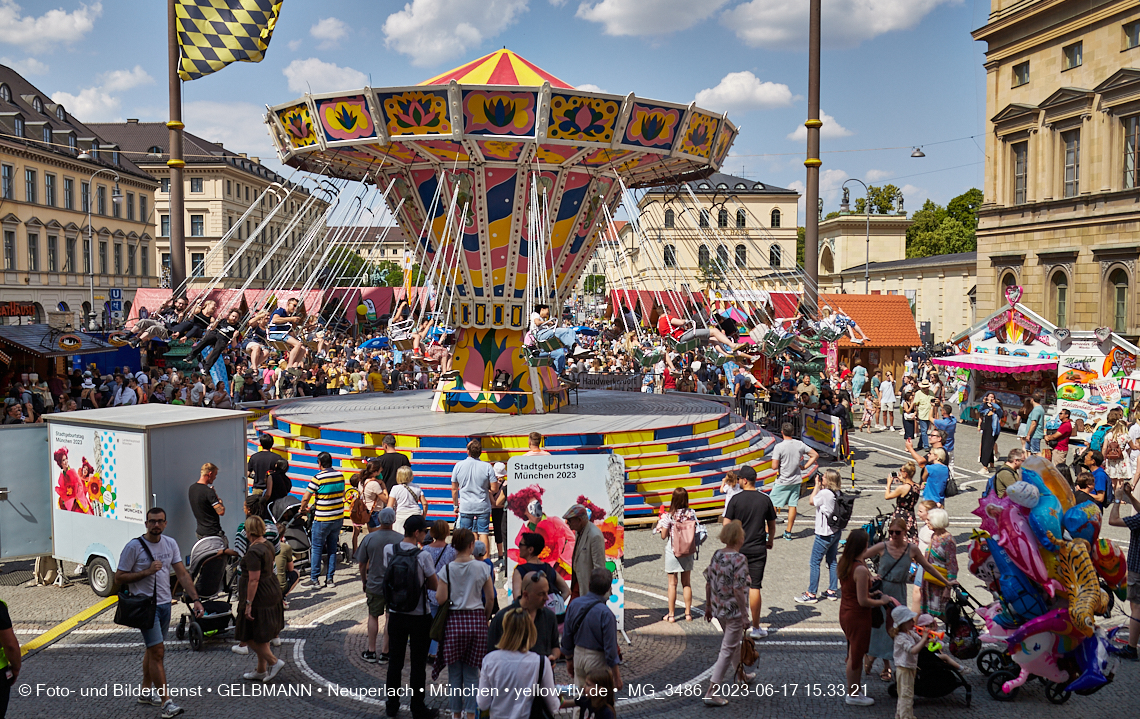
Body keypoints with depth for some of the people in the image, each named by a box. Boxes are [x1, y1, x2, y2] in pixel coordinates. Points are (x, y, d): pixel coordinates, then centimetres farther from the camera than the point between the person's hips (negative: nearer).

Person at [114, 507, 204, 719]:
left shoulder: (170, 544, 4)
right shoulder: (134, 547, -12)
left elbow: (182, 574, 3)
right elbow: (119, 578, -9)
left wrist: (195, 599, -5)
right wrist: (147, 571, -20)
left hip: (165, 604, 6)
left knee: (153, 650, 18)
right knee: (157, 651, -10)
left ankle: (146, 692, 32)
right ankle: (166, 702, -8)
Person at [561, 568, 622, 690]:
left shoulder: (574, 604, -5)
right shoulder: (605, 613, -22)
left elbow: (567, 635, 4)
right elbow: (610, 646, -18)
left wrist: (569, 660, 18)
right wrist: (617, 676, -9)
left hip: (578, 654, 5)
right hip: (597, 659, -5)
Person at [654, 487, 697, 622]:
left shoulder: (669, 516, -16)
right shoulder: (691, 513, -6)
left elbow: (663, 536, -10)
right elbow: (694, 532, 1)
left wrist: (661, 522, 4)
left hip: (673, 551, -3)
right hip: (688, 551, 3)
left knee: (672, 584, 6)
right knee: (686, 583, 14)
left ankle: (671, 614, 12)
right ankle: (688, 613, 18)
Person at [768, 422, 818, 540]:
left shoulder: (779, 447, -17)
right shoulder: (800, 444, -2)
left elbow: (774, 466, -19)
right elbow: (815, 455, 5)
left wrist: (780, 464, 2)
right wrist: (804, 466, 5)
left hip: (782, 482, -4)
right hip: (796, 480, 4)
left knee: (773, 505, 4)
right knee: (792, 506, 10)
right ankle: (788, 532, 16)